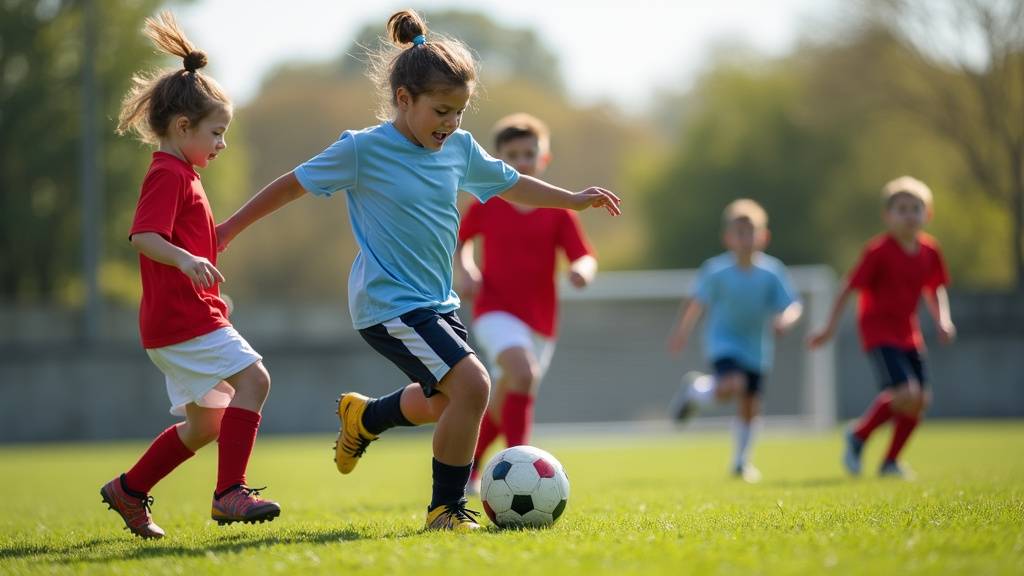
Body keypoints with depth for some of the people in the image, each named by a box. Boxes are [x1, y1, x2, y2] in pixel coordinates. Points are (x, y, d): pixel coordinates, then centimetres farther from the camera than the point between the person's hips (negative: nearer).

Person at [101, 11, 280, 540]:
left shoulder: (182, 176, 21)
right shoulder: (168, 174, -10)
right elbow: (143, 237, -24)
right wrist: (185, 260, -41)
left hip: (188, 315, 10)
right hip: (183, 317, -10)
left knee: (206, 424, 12)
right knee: (253, 378, -18)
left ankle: (128, 491, 22)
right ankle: (229, 493, -20)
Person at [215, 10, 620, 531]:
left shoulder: (460, 149, 3)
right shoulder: (363, 150, -14)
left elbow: (509, 184, 20)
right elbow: (294, 184, -4)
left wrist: (574, 200, 18)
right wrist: (230, 229, 1)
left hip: (435, 302, 8)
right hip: (388, 305, -8)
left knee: (443, 400, 24)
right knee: (472, 385, -21)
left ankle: (362, 418, 52)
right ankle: (447, 509, -8)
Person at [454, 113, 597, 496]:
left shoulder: (557, 212, 2)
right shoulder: (485, 206, 1)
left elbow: (585, 258, -4)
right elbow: (459, 241, 18)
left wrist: (582, 270, -27)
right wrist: (462, 271, -2)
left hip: (539, 319, 3)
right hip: (495, 310, -3)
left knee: (503, 404, 13)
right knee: (523, 372, -32)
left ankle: (467, 467, 38)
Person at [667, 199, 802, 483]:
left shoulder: (772, 272, -9)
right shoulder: (716, 270, -14)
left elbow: (792, 305, -7)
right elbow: (698, 302, -5)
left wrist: (785, 319, -28)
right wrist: (682, 332, -4)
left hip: (756, 349, 3)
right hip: (723, 341, -3)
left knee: (750, 405, 9)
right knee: (733, 385, -30)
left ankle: (741, 461, 28)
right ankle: (696, 390, 2)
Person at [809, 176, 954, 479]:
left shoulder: (929, 250, 3)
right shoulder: (879, 251, -15)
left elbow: (935, 289, 19)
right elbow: (849, 288, -12)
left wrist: (943, 319, 2)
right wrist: (830, 328, -13)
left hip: (908, 332, 7)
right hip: (879, 329, -7)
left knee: (919, 401, 3)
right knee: (905, 394, -21)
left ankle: (891, 462, 19)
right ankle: (858, 436, 1)